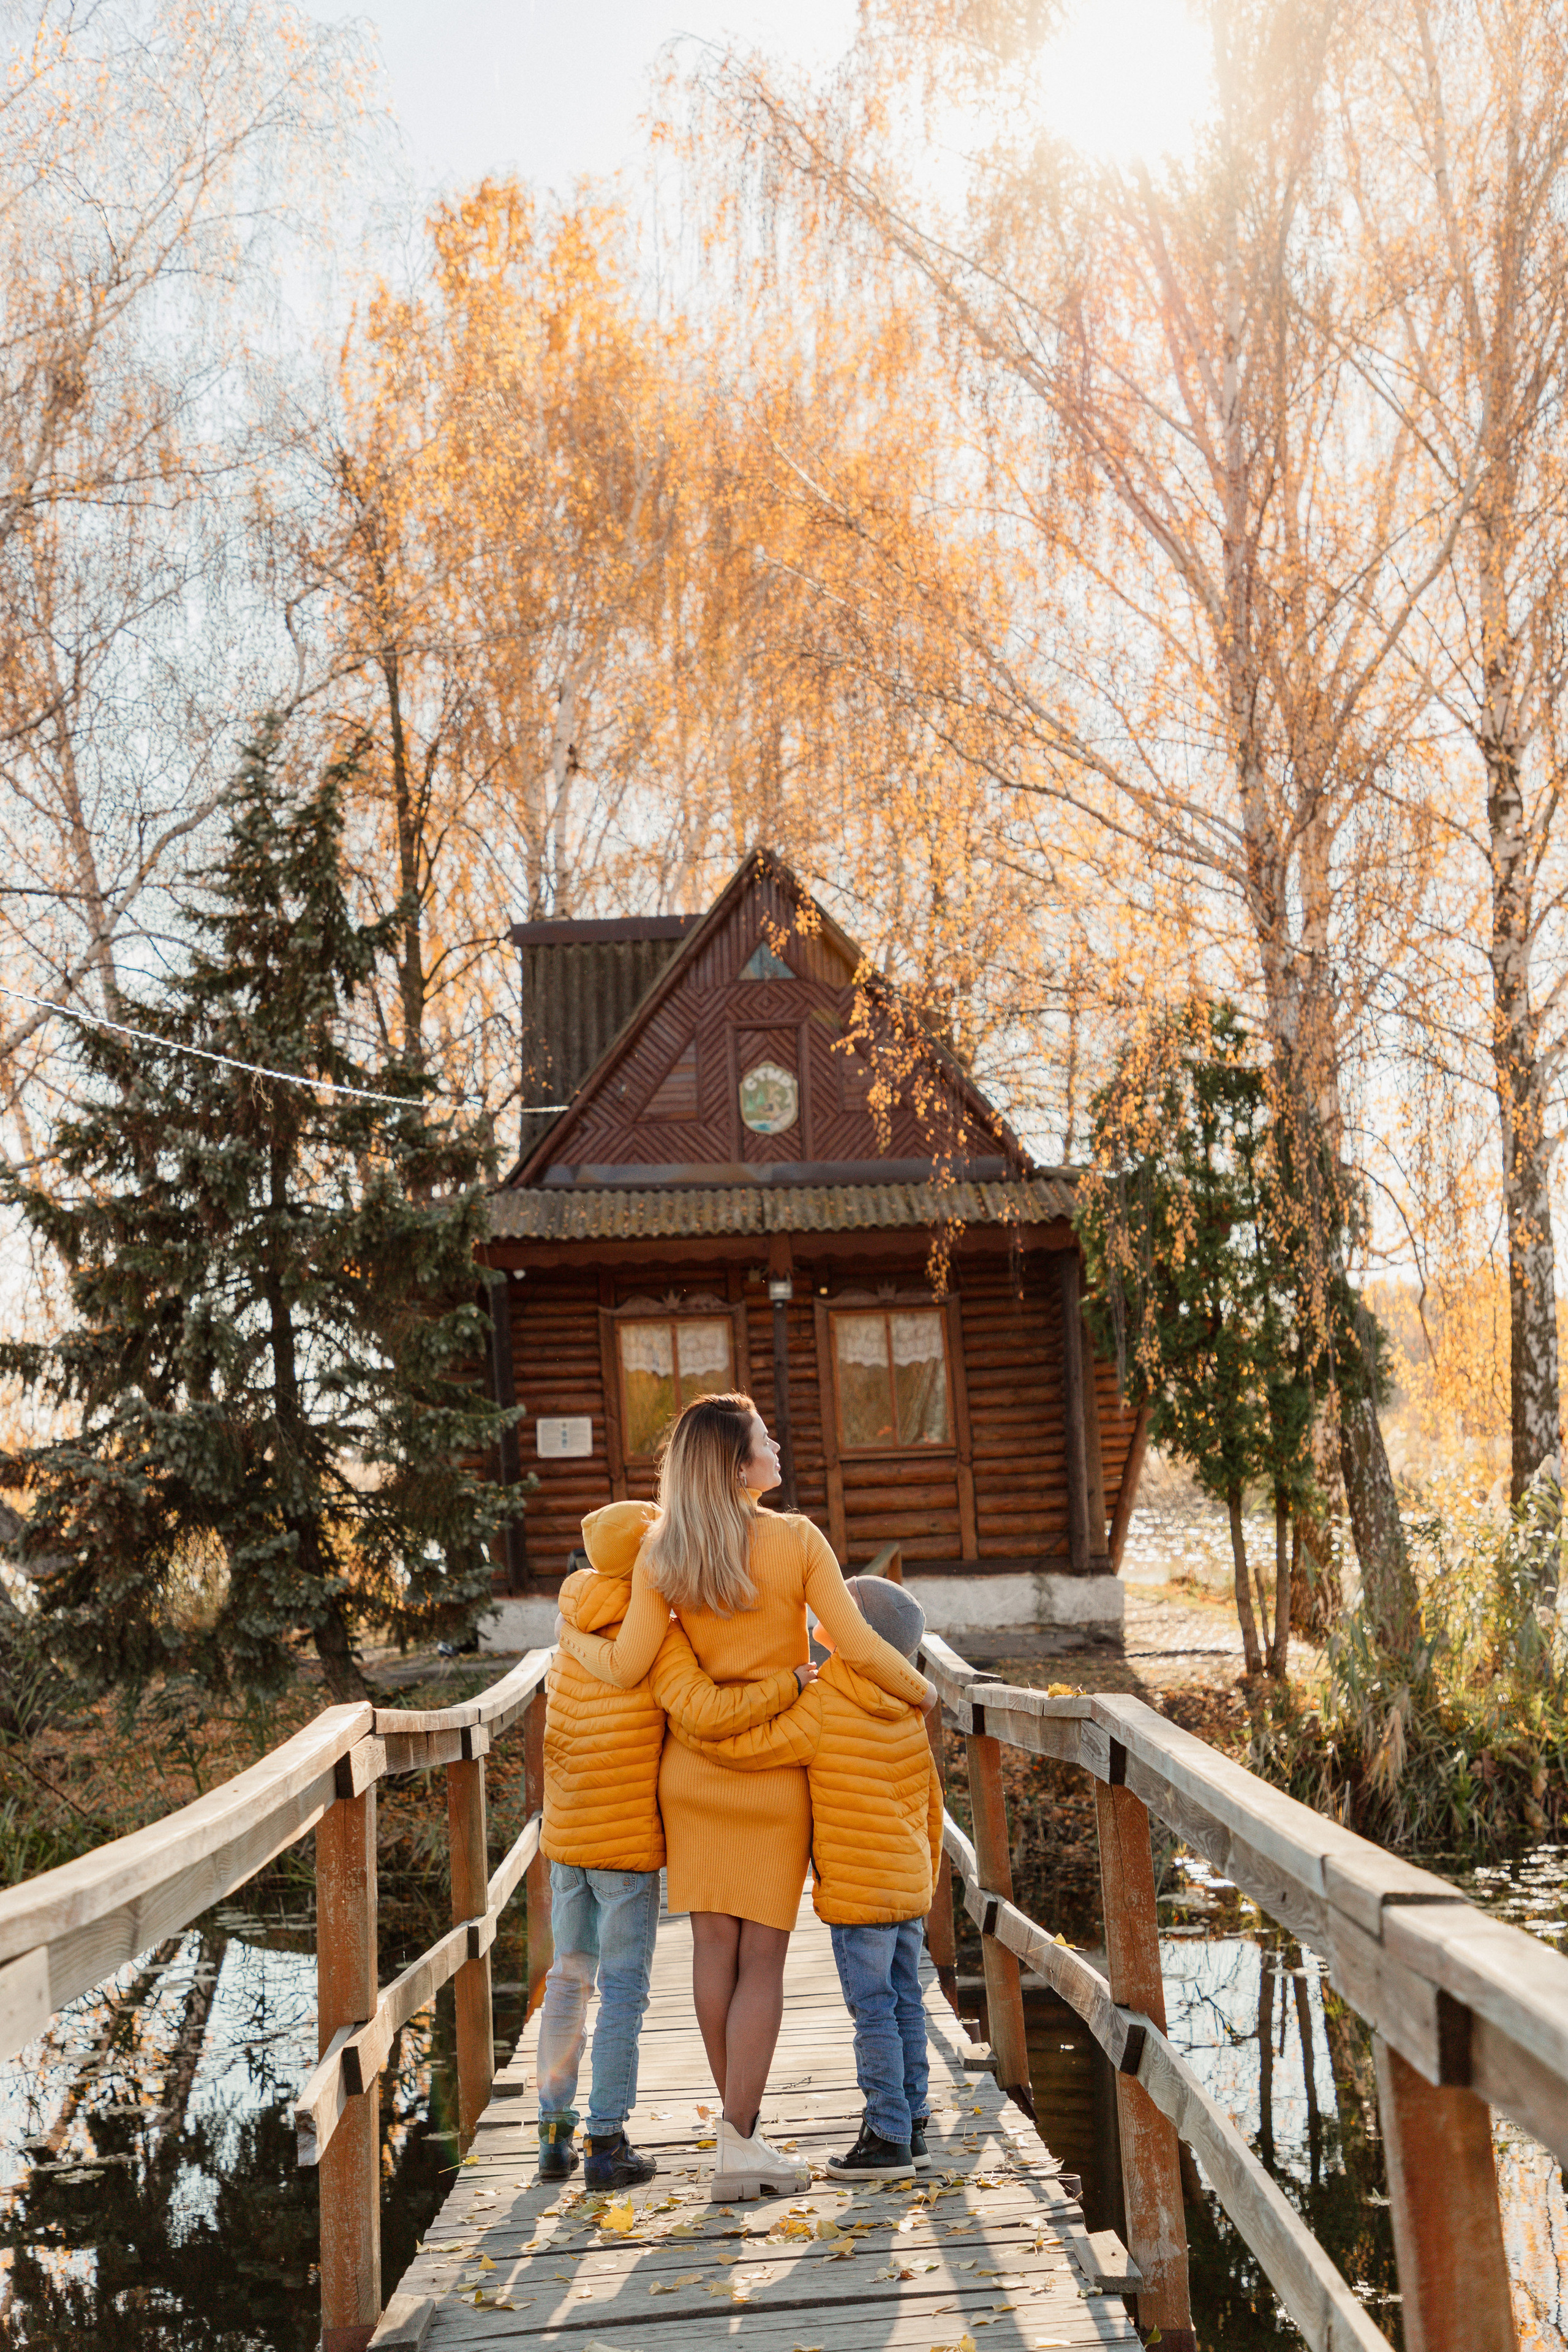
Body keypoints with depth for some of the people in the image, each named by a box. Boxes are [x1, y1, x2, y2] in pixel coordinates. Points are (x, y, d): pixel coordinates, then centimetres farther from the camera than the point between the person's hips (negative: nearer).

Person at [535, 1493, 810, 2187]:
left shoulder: (578, 1630, 4)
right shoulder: (659, 1641, -17)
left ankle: (554, 2135, 23)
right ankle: (607, 2145, 8)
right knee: (624, 1989, 4)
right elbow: (708, 1713, -30)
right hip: (628, 1843, -6)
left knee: (568, 1979, 17)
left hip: (564, 1836, 6)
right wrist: (789, 1683, -21)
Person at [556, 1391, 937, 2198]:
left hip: (695, 1762, 3)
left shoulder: (661, 1555, -6)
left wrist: (573, 1638, 14)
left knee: (714, 1947, 10)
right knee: (762, 1957, 3)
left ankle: (741, 2125, 20)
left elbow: (625, 1669, -7)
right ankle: (737, 2142, 3)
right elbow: (860, 1649, -14)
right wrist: (923, 1693, 4)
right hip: (776, 1769, -3)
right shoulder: (796, 1541, -13)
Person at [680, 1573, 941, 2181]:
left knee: (873, 2011, 0)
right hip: (909, 1883, 8)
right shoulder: (906, 1712, 6)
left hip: (858, 1893, -8)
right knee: (904, 2004, 14)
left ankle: (888, 2139, 7)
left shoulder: (820, 1711, -18)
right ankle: (909, 2129, 22)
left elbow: (737, 1745, -23)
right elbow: (930, 1804, 14)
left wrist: (675, 1701, -13)